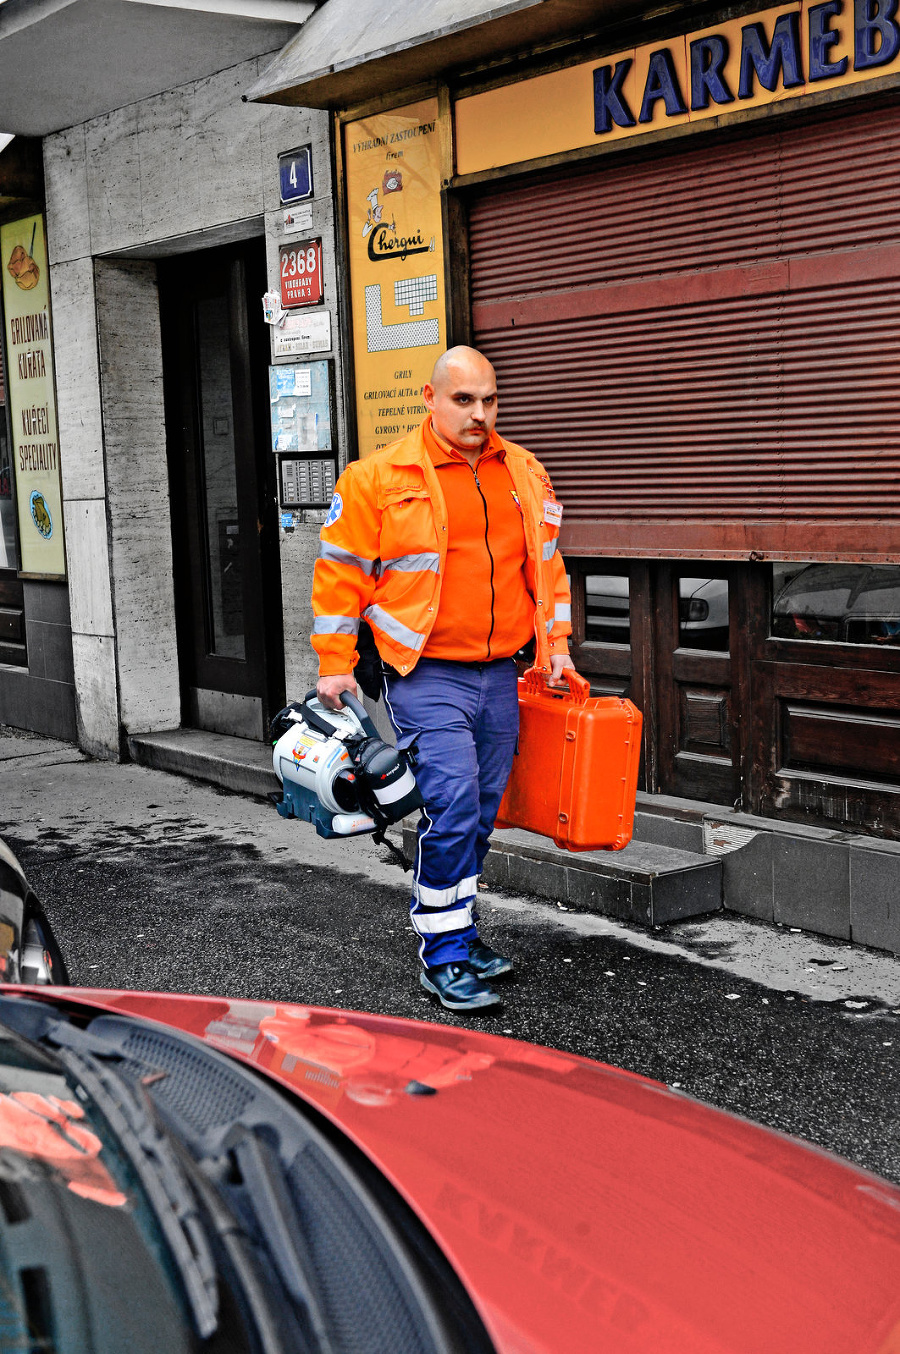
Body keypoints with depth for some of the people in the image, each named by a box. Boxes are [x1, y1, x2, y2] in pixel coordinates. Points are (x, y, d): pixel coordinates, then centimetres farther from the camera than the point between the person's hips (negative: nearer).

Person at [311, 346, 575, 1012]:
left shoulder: (526, 475, 10)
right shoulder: (381, 478, -6)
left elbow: (546, 565, 20)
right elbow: (341, 570, -3)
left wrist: (555, 644, 13)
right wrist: (335, 663, -4)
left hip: (500, 676, 6)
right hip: (428, 677, -5)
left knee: (481, 814, 12)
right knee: (453, 807, -13)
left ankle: (461, 931, 28)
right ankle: (444, 956, -2)